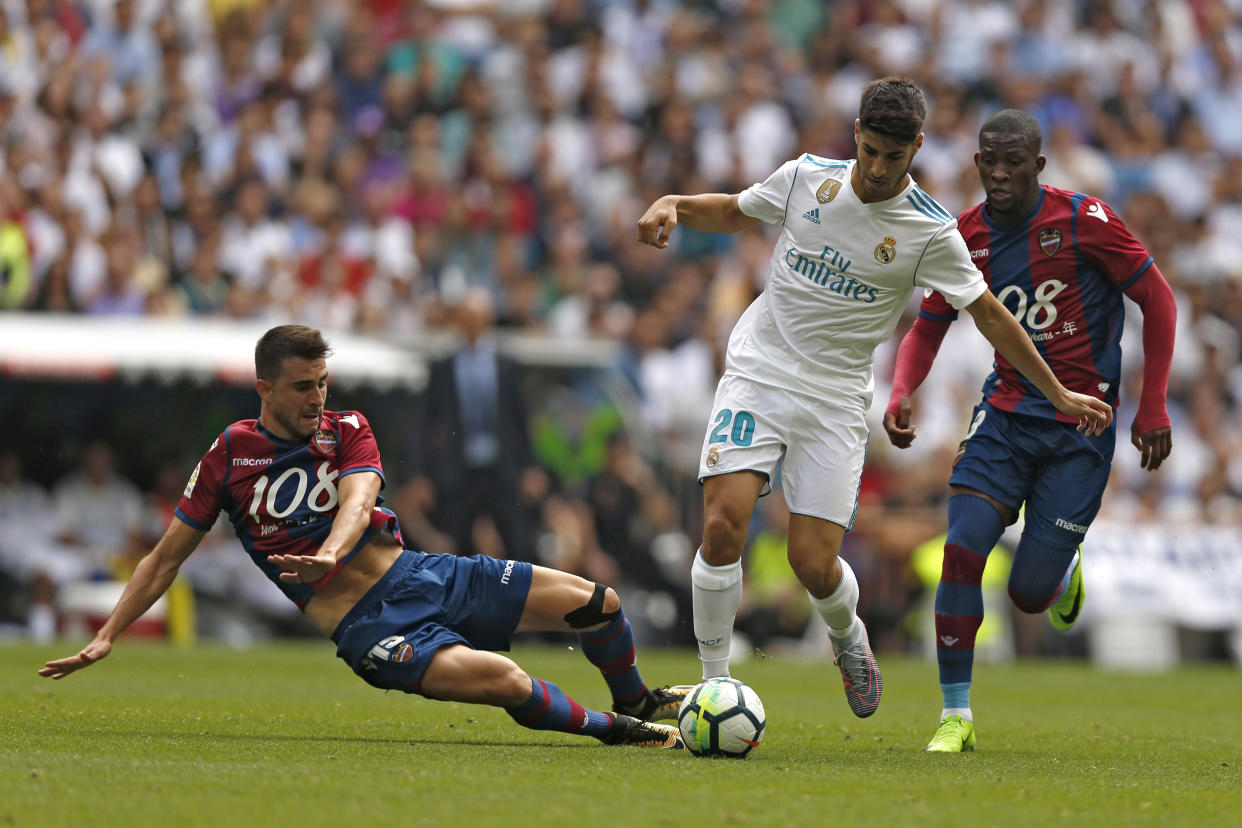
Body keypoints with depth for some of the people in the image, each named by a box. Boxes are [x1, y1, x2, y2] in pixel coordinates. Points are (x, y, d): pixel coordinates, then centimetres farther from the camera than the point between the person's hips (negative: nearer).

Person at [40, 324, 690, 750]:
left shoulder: (346, 431, 7)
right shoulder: (229, 456, 0)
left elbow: (357, 499, -14)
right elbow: (167, 557, 7)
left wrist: (329, 555, -37)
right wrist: (106, 638, 0)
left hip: (421, 575, 4)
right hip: (367, 625, -4)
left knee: (594, 602, -2)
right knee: (501, 680, -31)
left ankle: (636, 702, 29)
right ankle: (617, 732, -7)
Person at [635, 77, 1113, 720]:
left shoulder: (931, 232, -8)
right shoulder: (806, 177, -2)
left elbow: (989, 313, 2)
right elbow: (733, 212, 16)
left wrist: (1057, 393, 4)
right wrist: (672, 204, -4)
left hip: (835, 401, -1)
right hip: (757, 374, 1)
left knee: (814, 565, -8)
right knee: (723, 526, -18)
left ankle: (848, 636, 29)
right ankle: (713, 686, -2)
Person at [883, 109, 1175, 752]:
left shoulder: (1083, 221, -12)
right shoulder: (964, 238, -1)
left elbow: (1157, 302, -4)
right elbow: (927, 329, 11)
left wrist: (1152, 409, -6)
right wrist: (900, 394, -10)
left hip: (1081, 425, -3)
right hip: (1006, 413, 3)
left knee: (1029, 594, -4)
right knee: (961, 551, -16)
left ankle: (1064, 570, 35)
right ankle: (955, 716, -5)